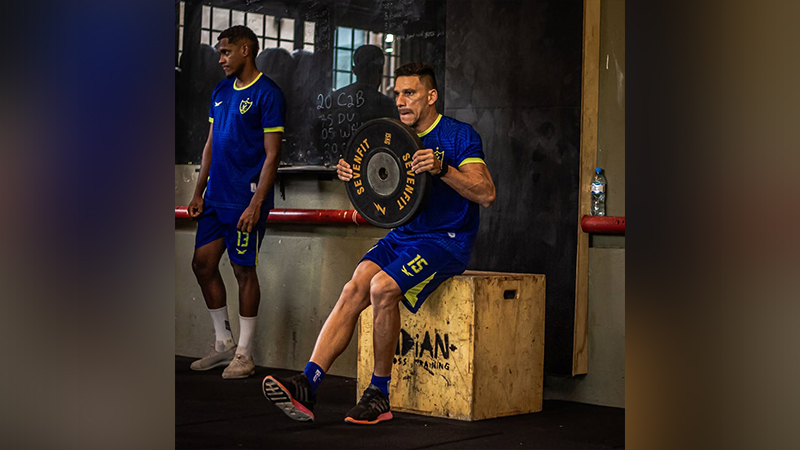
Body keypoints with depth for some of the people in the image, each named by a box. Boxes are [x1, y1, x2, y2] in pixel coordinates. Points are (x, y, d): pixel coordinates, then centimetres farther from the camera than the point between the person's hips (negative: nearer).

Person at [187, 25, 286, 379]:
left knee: (244, 270, -1)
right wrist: (199, 192, 13)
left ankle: (244, 354, 10)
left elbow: (271, 155, -13)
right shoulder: (221, 91, 13)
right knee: (203, 264, 9)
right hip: (215, 197, 8)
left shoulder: (267, 94, -10)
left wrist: (256, 204, -18)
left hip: (245, 199, -8)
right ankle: (224, 343, 22)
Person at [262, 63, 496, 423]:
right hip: (403, 234, 6)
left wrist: (442, 168, -31)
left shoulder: (459, 135, -6)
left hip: (446, 241, -6)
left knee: (383, 287, -29)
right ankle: (307, 385, -29)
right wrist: (355, 177, -5)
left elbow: (486, 194, -17)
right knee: (354, 288, -20)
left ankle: (379, 395, -16)